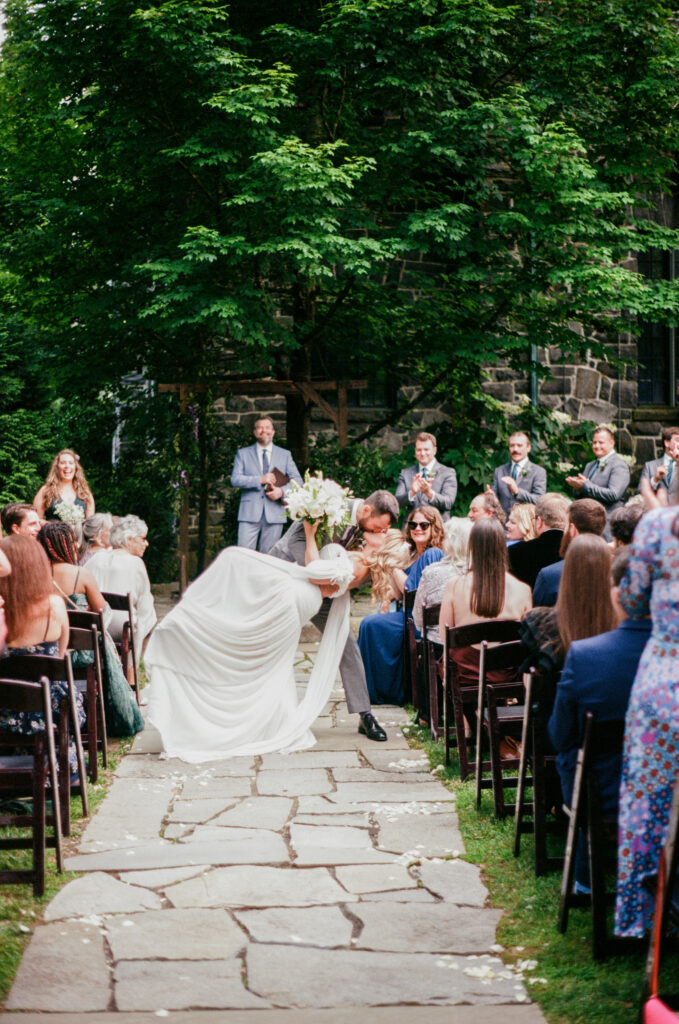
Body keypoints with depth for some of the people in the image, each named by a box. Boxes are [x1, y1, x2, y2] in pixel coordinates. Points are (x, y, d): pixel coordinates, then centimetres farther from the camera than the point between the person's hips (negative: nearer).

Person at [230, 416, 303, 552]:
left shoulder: (285, 455, 15)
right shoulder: (243, 454, 12)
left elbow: (297, 480, 8)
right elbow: (235, 479, -1)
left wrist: (282, 491, -11)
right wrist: (260, 480, -13)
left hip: (274, 514, 1)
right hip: (250, 514, -1)